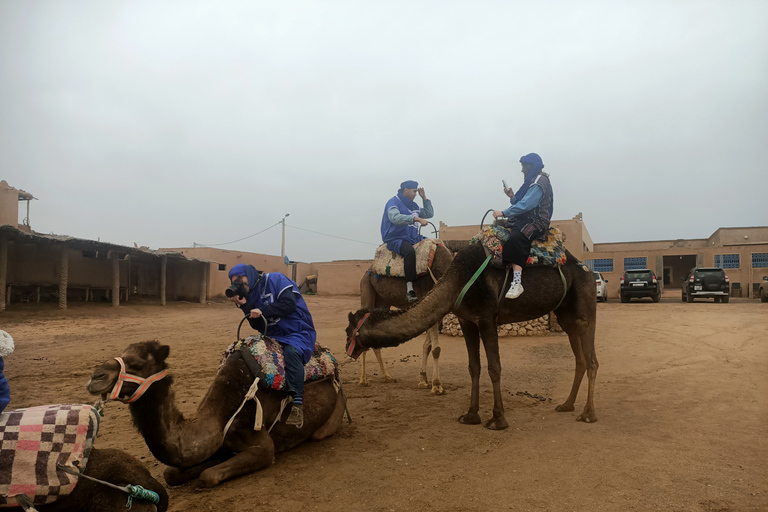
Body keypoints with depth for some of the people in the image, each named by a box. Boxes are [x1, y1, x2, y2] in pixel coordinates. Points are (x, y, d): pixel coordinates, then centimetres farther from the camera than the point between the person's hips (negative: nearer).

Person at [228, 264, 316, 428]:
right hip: (274, 336, 7)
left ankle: (297, 405, -36)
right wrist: (244, 305, -6)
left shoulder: (275, 279, -6)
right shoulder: (251, 294, 12)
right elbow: (258, 326, 4)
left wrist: (262, 311, -18)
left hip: (299, 333, -7)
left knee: (291, 352, -36)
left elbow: (289, 304, -19)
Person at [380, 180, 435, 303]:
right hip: (396, 239, -8)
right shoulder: (393, 202, -6)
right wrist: (417, 219, -31)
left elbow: (429, 214, 24)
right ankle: (409, 289, -40)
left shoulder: (413, 205, 20)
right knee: (410, 251, -38)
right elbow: (395, 217, -26)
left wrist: (424, 198, 15)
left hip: (413, 238, 9)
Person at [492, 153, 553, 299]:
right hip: (525, 221, 11)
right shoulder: (532, 181, 22)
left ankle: (517, 282, -46)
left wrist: (504, 213, -19)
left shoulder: (540, 182, -9)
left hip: (535, 223, -11)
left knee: (516, 238, -38)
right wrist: (512, 197, 5)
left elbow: (525, 205, -21)